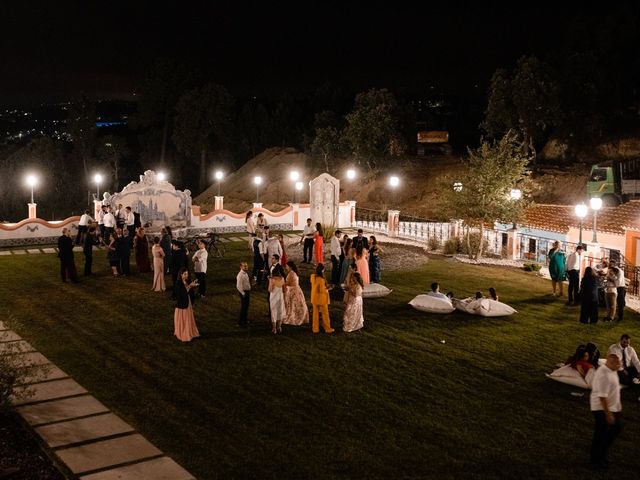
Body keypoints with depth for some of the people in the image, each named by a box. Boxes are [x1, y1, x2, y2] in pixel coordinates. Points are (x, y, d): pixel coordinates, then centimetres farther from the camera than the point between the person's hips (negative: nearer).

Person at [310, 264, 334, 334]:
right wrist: (327, 289, -4)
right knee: (325, 314, 9)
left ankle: (315, 328, 22)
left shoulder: (313, 277, -3)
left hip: (315, 298, 7)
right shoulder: (321, 279, -26)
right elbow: (322, 290, -23)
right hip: (321, 299, -7)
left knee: (315, 313, 15)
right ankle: (327, 329, 20)